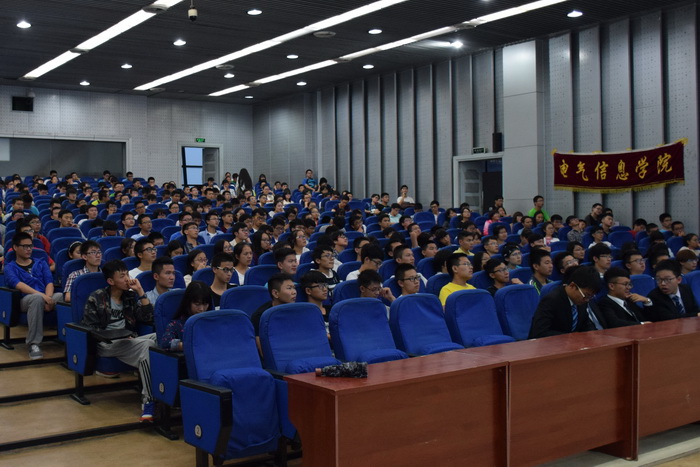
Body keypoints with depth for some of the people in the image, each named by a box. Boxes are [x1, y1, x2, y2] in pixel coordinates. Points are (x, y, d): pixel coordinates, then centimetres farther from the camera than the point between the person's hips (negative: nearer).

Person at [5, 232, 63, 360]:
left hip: (46, 297, 3)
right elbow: (18, 285, -10)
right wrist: (42, 295, -26)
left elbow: (49, 282, 7)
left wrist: (48, 297, -17)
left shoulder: (41, 263, 22)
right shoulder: (10, 267, 10)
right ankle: (34, 344, -37)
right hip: (25, 300, -3)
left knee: (63, 297, -32)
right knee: (37, 298, -40)